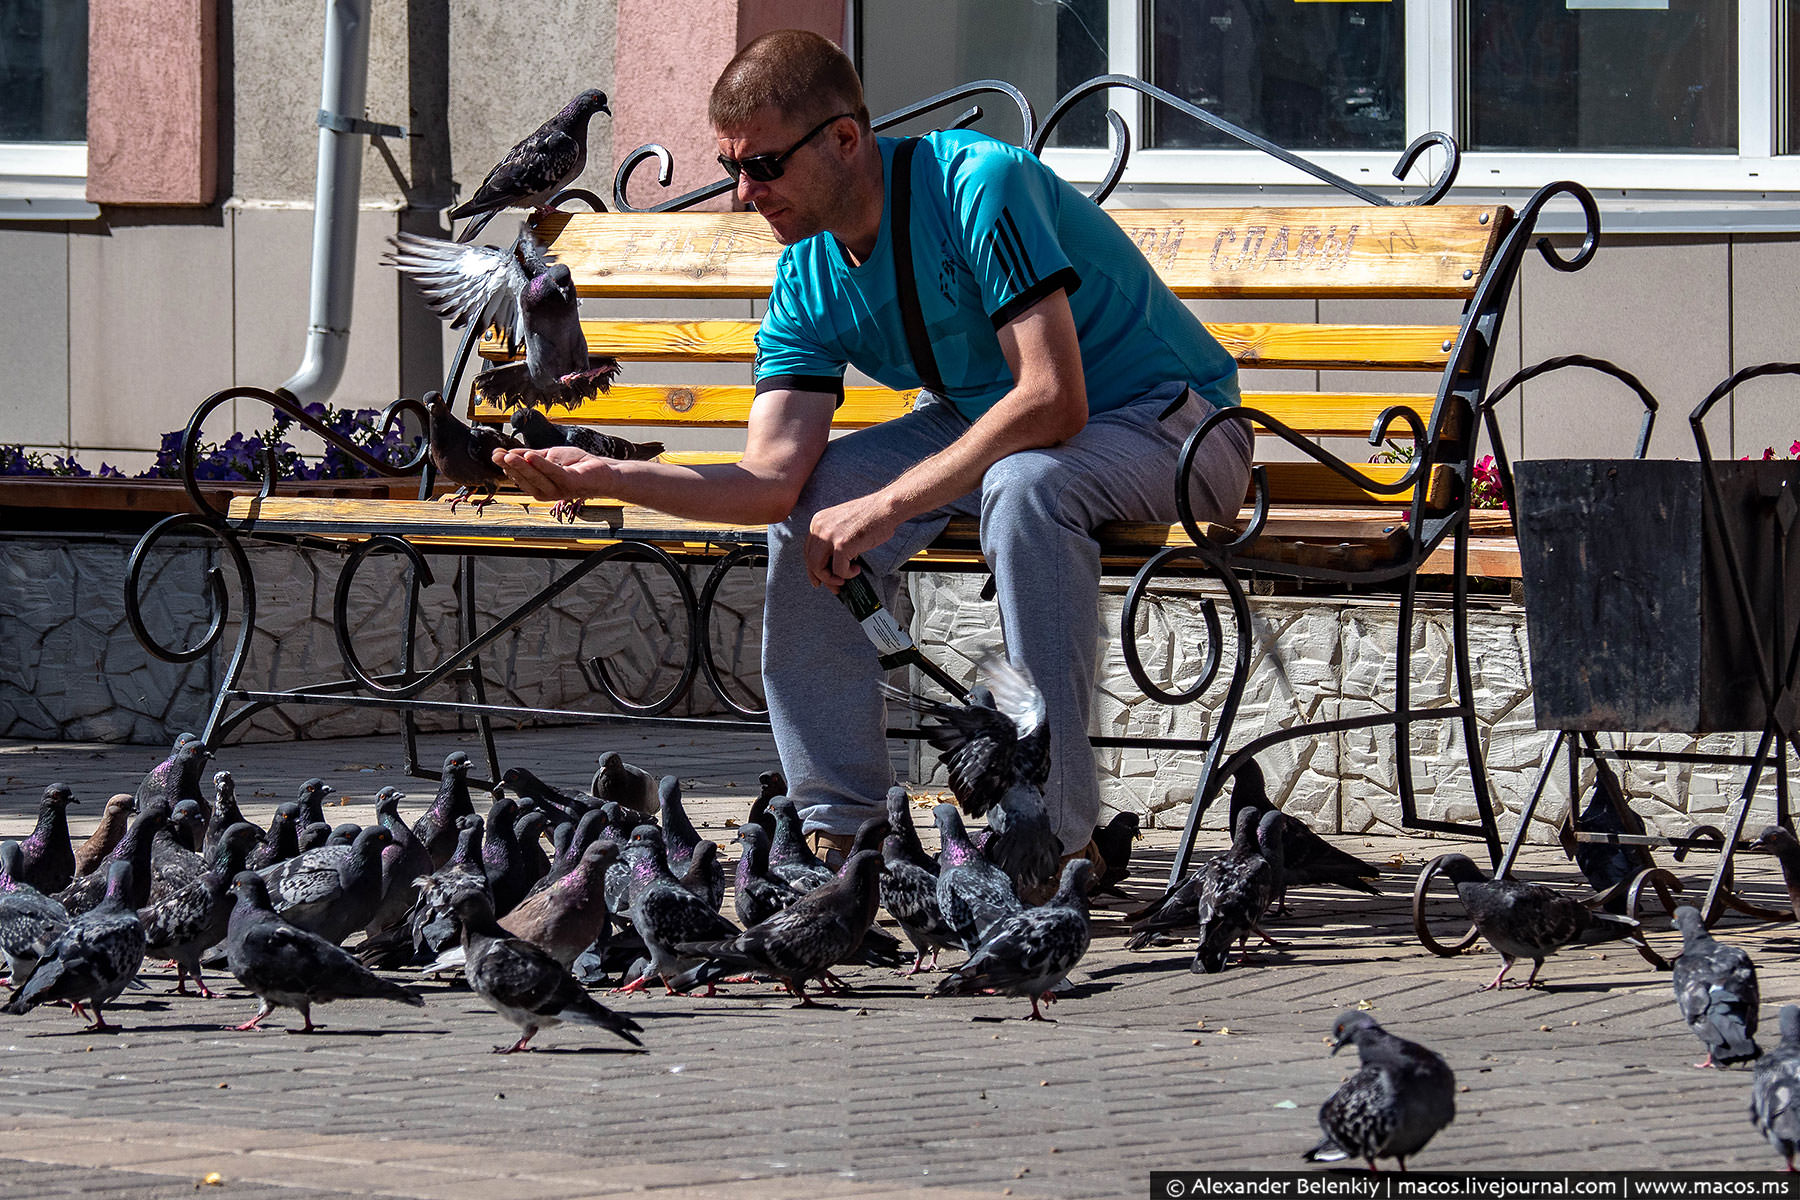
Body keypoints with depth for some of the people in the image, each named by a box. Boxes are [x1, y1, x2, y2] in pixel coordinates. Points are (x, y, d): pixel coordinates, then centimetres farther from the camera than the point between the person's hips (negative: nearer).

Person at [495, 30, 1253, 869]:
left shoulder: (977, 185, -27)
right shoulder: (810, 284, -4)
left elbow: (1053, 400, -34)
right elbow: (771, 478, -12)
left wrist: (887, 505, -32)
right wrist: (602, 477, -25)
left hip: (1170, 419, -7)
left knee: (1024, 483, -37)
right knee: (811, 501, -11)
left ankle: (1061, 837, -32)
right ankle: (839, 828, -3)